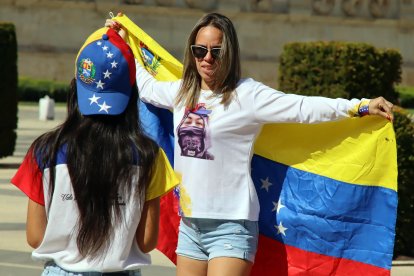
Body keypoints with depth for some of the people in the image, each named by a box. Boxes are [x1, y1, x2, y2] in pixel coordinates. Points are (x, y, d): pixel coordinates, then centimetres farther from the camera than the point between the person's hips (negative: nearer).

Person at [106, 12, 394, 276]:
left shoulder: (246, 94, -8)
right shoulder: (183, 92, 11)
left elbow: (303, 108, -13)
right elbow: (147, 86, 32)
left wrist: (360, 107, -20)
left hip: (230, 226, -7)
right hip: (189, 225, 7)